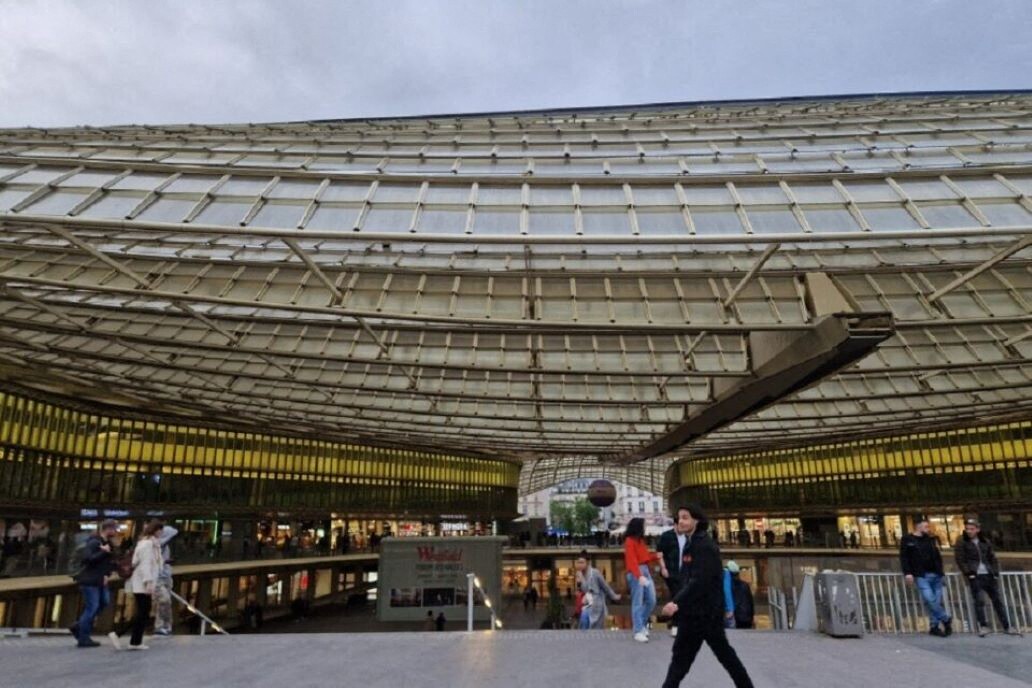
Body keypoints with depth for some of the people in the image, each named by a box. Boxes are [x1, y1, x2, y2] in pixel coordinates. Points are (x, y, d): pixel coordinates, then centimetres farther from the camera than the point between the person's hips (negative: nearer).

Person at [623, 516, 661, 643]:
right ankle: (638, 632, -1)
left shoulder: (640, 540, 15)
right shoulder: (630, 541, -11)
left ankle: (642, 624, 26)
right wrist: (639, 576, -30)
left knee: (651, 600, 9)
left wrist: (656, 556, 5)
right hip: (635, 573, -9)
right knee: (638, 603, -6)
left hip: (646, 571, 9)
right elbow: (632, 561, -21)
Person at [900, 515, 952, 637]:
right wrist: (907, 573, -13)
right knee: (929, 599, -17)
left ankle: (934, 626, 14)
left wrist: (940, 572, 13)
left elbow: (937, 557, 20)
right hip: (921, 576, -5)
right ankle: (946, 619, 3)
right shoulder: (907, 540, -1)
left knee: (937, 601, 4)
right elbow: (903, 558, -5)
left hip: (935, 575, 5)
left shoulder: (930, 539, 14)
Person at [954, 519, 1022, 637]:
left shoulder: (985, 542, 11)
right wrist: (968, 573, -13)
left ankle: (1007, 626, 18)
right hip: (975, 576, -4)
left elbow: (993, 559, 14)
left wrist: (996, 573, 3)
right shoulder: (961, 542, -2)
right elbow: (960, 559, -6)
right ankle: (983, 626, -1)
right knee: (978, 601, -8)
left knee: (997, 600, 8)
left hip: (988, 575, 4)